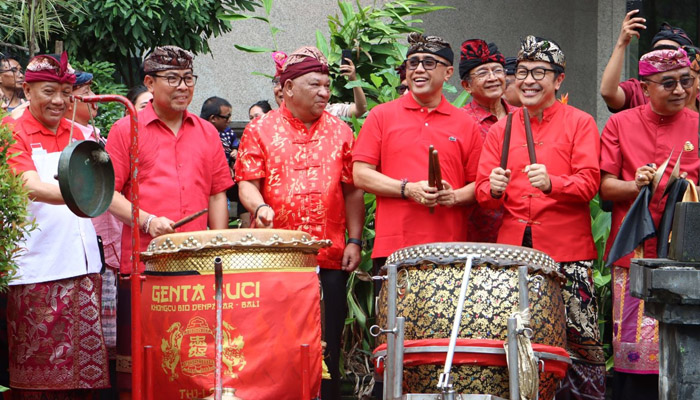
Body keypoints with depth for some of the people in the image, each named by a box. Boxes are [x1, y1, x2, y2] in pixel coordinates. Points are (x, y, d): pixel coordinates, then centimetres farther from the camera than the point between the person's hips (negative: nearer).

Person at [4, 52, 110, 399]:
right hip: (37, 269, -5)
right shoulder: (15, 135, -2)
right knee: (37, 370, -4)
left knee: (83, 363, 3)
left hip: (82, 263, 5)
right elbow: (33, 188, -18)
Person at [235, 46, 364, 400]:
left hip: (330, 258, 2)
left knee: (327, 347, 2)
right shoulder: (261, 130, 6)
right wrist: (259, 206, -20)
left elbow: (353, 191, 11)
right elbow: (247, 183, 1)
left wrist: (354, 240, 2)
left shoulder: (340, 132, 12)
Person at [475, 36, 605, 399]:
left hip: (567, 251, -3)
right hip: (513, 250, 3)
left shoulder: (579, 123, 7)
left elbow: (589, 182, -4)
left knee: (579, 342, -7)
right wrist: (494, 189, -11)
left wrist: (551, 183, -22)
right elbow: (483, 190, 12)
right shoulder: (500, 130, 16)